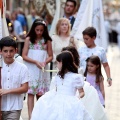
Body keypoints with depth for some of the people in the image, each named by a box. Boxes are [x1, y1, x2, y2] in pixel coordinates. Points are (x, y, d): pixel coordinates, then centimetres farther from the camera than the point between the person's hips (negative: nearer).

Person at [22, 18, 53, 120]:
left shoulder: (47, 40, 5)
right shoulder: (29, 39, 0)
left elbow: (50, 56, 7)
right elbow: (24, 56, -3)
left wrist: (44, 62, -13)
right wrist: (36, 62, -14)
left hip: (42, 70, 2)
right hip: (31, 69, -2)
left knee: (40, 93, 6)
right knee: (31, 93, -7)